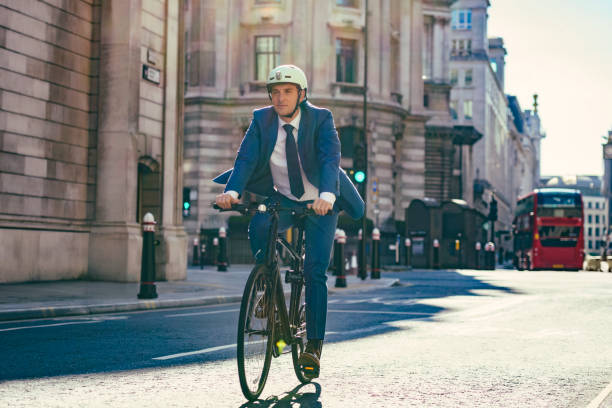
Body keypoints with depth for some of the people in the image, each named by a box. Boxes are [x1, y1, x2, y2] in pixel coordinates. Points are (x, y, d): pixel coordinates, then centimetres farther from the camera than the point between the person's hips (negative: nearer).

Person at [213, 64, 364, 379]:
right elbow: (246, 158, -21)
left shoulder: (320, 119, -17)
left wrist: (326, 195, -51)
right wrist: (231, 191, -41)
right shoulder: (261, 119, -10)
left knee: (314, 272, -12)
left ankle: (314, 345, -3)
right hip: (283, 200, 2)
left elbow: (331, 158, -31)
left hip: (320, 203, -2)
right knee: (259, 227, -30)